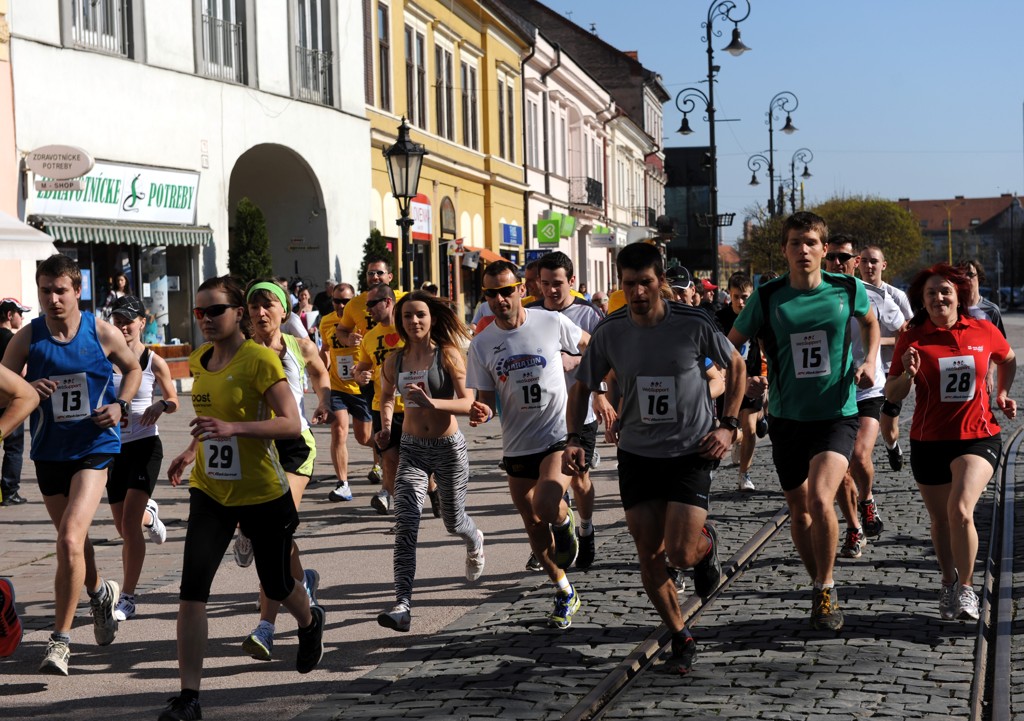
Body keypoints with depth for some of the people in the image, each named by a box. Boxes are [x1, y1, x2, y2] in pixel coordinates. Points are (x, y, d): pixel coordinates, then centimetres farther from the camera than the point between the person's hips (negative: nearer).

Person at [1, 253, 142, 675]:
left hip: (94, 448, -3)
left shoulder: (102, 333, -5)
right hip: (49, 450, 3)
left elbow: (132, 369, 13)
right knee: (72, 539, 20)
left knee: (70, 539, -18)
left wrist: (120, 406, -4)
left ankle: (60, 640, -9)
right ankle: (99, 593, 51)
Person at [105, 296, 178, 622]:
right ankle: (149, 514, 50)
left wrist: (161, 405, -16)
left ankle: (128, 598, -5)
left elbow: (173, 401, 6)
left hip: (145, 447, -3)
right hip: (114, 447, 3)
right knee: (123, 529, 12)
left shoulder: (154, 362, -4)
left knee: (129, 526, -13)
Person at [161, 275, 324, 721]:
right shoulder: (200, 360, 6)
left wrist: (233, 428, -32)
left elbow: (291, 424, -21)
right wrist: (192, 449, 11)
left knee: (276, 585, 13)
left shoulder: (260, 359, -15)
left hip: (262, 494, -5)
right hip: (210, 491, 5)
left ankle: (310, 623, 49)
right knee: (191, 591, -8)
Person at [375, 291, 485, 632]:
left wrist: (433, 402, -32)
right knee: (405, 524, -15)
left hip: (449, 448, -2)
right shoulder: (394, 360, 1)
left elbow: (468, 403, -16)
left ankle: (475, 541, 55)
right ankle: (402, 604, -20)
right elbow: (387, 397, 21)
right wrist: (386, 426, 2)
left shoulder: (448, 354, -10)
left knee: (453, 521, 16)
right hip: (411, 449, 2)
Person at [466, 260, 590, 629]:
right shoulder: (482, 344, -1)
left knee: (545, 507, -27)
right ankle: (565, 594, 31)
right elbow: (486, 399, 3)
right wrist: (483, 412, -20)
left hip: (559, 436, -4)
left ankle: (565, 520, 9)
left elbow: (592, 348, 9)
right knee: (534, 526, 12)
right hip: (517, 444, 4)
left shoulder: (552, 323, -8)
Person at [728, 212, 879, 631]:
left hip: (837, 415, -2)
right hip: (787, 418, 2)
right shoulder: (767, 298, -6)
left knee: (820, 499, -21)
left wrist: (869, 361, 3)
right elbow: (730, 345, 4)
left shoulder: (847, 290, -4)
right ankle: (821, 587, 33)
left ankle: (825, 590, -3)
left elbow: (870, 321, 19)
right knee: (799, 510, 11)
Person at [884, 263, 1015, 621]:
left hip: (978, 437, -1)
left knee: (960, 509, -21)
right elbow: (891, 394, -3)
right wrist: (908, 375, -21)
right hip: (929, 443, 1)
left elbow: (1008, 359, 22)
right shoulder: (912, 339, -4)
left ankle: (966, 587, -4)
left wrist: (1002, 393, 12)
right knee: (941, 521, 13)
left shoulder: (984, 331, 0)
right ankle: (948, 584, 37)